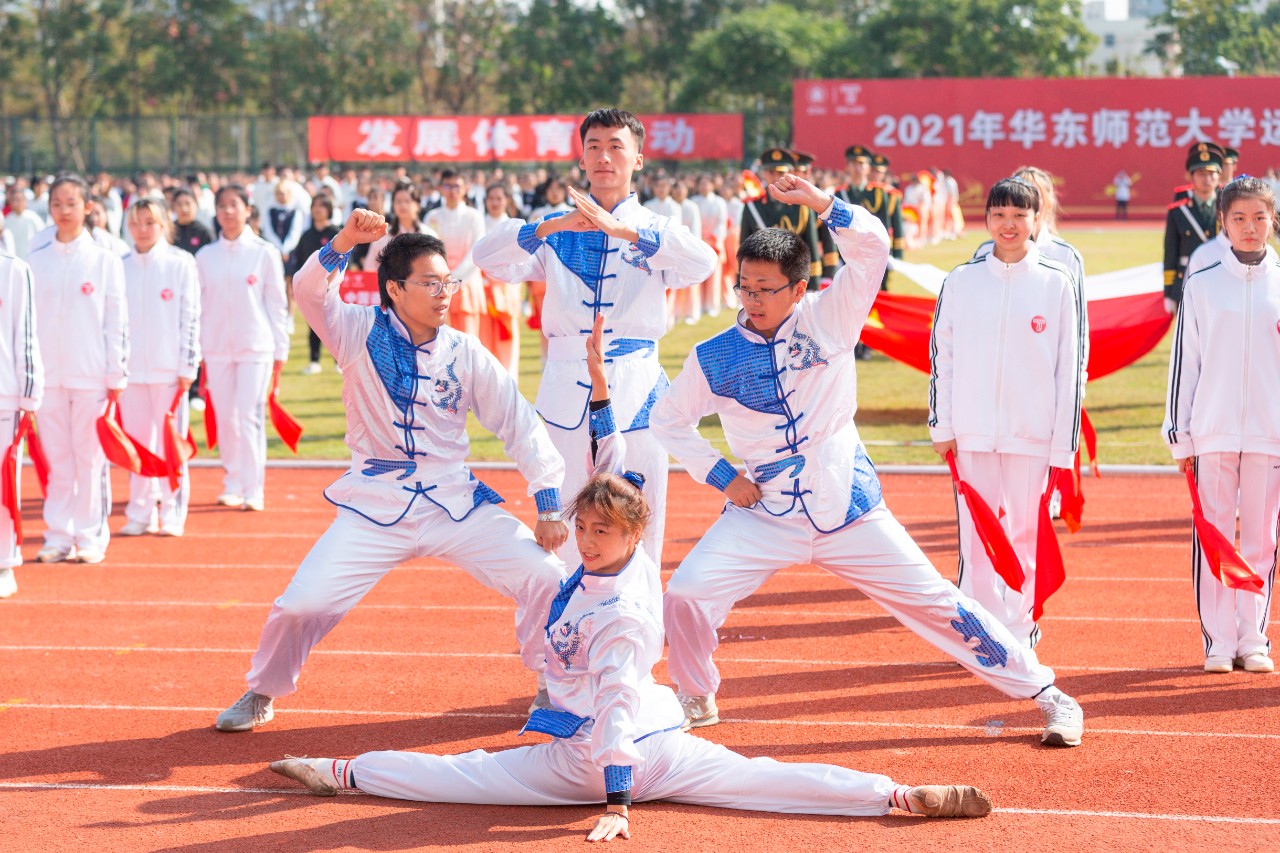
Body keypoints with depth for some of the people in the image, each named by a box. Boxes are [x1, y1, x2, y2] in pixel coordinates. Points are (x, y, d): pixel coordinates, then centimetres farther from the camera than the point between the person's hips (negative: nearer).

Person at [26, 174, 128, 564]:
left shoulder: (105, 259, 1)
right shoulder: (36, 260, 7)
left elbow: (116, 320, 1)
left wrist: (116, 375, -3)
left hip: (91, 372, -2)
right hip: (48, 372, 2)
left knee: (90, 456, 0)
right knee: (56, 457, 5)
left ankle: (90, 536, 8)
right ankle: (58, 537, 11)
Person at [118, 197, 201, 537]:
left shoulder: (181, 263, -1)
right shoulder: (120, 267, 8)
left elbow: (191, 317, -3)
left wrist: (187, 366, -7)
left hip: (168, 367, -3)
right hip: (130, 367, 3)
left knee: (170, 441, 0)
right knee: (138, 443, 7)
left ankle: (172, 515, 5)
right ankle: (140, 514, 14)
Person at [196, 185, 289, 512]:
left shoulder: (264, 252, 0)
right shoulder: (205, 256, 7)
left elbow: (276, 302, 2)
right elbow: (199, 304, 11)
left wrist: (280, 348, 0)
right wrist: (194, 349, 8)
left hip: (255, 346, -3)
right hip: (216, 347, 3)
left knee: (250, 416, -8)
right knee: (225, 417, 5)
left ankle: (253, 489, -6)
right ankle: (233, 484, 17)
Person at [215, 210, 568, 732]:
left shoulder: (465, 354, -1)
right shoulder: (362, 334, -6)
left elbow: (519, 424, 1)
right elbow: (310, 291, -24)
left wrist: (549, 504, -5)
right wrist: (344, 243, -42)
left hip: (454, 506, 2)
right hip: (374, 510, -2)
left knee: (545, 577, -11)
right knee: (301, 605, -11)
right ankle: (262, 693, 18)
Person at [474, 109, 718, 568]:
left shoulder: (654, 231, 8)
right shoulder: (557, 232, 10)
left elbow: (701, 262, -15)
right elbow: (488, 256, -6)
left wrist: (624, 230, -27)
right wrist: (552, 226, -22)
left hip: (635, 392, -1)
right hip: (566, 389, 1)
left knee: (640, 531, -1)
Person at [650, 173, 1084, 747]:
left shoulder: (828, 320, -7)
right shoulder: (714, 358, -3)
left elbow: (871, 247, -19)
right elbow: (669, 418, 11)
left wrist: (820, 202, -33)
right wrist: (719, 475, 0)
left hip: (849, 508, -1)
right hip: (765, 516, 1)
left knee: (934, 601, 0)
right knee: (686, 593, -15)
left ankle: (1044, 691, 12)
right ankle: (695, 698, 13)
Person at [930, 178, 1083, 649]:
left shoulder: (1058, 282, 0)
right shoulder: (961, 279, 4)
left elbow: (1071, 365, 1)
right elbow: (941, 353, 8)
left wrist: (1064, 446, -2)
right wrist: (941, 427, 3)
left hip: (1034, 433, -1)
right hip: (972, 431, 1)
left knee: (1026, 531, 5)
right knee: (975, 535, 1)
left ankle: (1018, 629, 17)